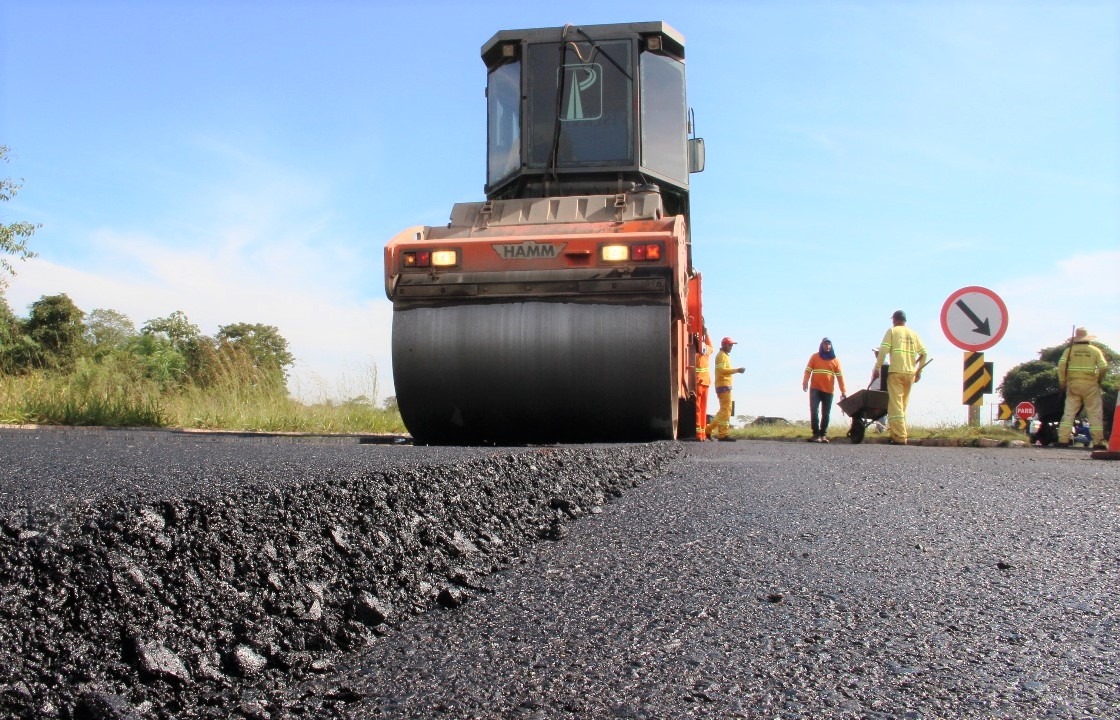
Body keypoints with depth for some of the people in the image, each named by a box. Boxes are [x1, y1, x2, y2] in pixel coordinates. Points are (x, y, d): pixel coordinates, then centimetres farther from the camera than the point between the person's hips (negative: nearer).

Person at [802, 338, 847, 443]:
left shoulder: (835, 360, 9)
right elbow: (808, 370, -1)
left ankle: (823, 434, 13)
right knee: (814, 411, -11)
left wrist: (843, 391, 1)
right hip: (815, 389, -2)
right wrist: (805, 382, -18)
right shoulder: (814, 357, 6)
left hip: (828, 391, 2)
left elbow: (840, 376, 7)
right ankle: (816, 434, -8)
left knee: (826, 414, 5)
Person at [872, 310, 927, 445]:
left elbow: (883, 350, -8)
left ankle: (900, 437, -15)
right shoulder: (913, 334, 15)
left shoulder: (892, 331, 2)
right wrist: (919, 370, 20)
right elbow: (923, 353, 12)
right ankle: (901, 432, 13)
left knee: (895, 405, -7)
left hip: (896, 372, -5)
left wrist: (877, 368, -3)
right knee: (903, 405, 14)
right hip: (910, 373, 5)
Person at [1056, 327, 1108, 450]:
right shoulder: (1095, 350, 4)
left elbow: (1061, 364, -7)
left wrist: (1062, 382, 1)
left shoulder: (1070, 350, 4)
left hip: (1073, 384, 1)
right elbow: (1104, 367, -5)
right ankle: (1098, 442, -2)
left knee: (1069, 412, 2)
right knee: (1095, 413, 2)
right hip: (1090, 385, -1)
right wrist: (1099, 380, 9)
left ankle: (1063, 440, -4)